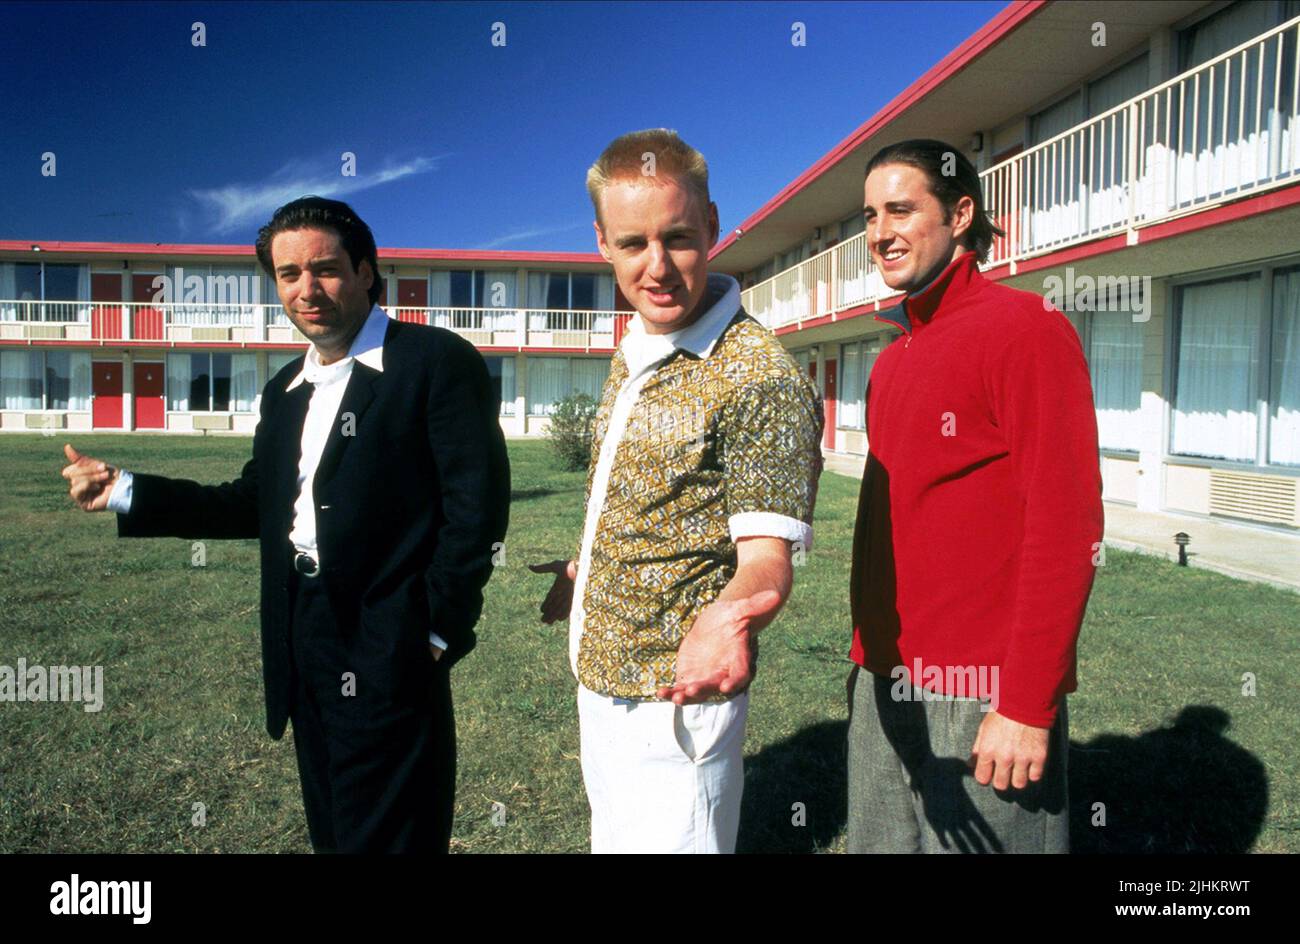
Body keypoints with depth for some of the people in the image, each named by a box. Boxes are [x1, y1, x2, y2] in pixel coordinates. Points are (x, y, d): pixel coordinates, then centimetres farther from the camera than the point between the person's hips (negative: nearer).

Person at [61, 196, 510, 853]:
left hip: (387, 650, -7)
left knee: (382, 834, 1)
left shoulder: (437, 361, -8)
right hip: (303, 644, 7)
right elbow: (258, 502, 17)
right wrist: (126, 494, 11)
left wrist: (441, 628, -14)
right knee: (331, 831, 18)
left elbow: (477, 503, -13)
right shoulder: (285, 390, 17)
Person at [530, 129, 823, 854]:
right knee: (612, 840, 23)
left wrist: (731, 614, -44)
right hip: (600, 684, 8)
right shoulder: (633, 356, 6)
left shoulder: (760, 377, -21)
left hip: (672, 704, -8)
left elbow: (768, 555, -23)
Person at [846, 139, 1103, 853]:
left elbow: (1067, 526, -16)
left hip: (984, 703, -7)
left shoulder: (1027, 329, -9)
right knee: (878, 844, 16)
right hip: (884, 689, 7)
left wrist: (1029, 706, -18)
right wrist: (867, 659, 14)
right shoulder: (890, 362, 15)